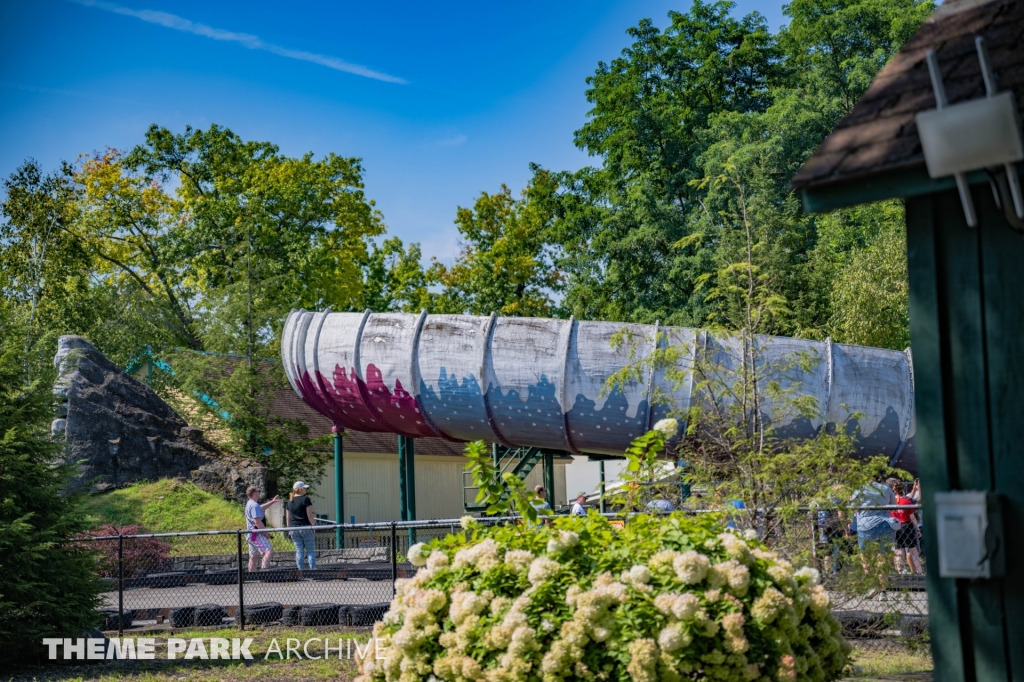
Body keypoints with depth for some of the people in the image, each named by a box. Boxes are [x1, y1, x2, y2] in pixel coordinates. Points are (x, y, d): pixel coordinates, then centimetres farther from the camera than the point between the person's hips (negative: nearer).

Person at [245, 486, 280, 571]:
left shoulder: (249, 503, 17)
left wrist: (272, 502, 39)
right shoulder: (254, 505, -16)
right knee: (268, 552, -24)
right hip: (256, 535, -11)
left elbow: (260, 508, 38)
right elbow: (257, 521, -23)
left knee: (253, 557, 15)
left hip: (250, 535, 11)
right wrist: (266, 532, -17)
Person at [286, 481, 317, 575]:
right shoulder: (305, 499, -8)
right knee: (310, 550, 1)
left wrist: (289, 529, 19)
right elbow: (310, 515, -12)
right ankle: (312, 570, -5)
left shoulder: (290, 501, 11)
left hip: (293, 528, 5)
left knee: (299, 551, 8)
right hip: (305, 527, -5)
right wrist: (314, 525, -4)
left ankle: (300, 573, 4)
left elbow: (287, 517, 14)